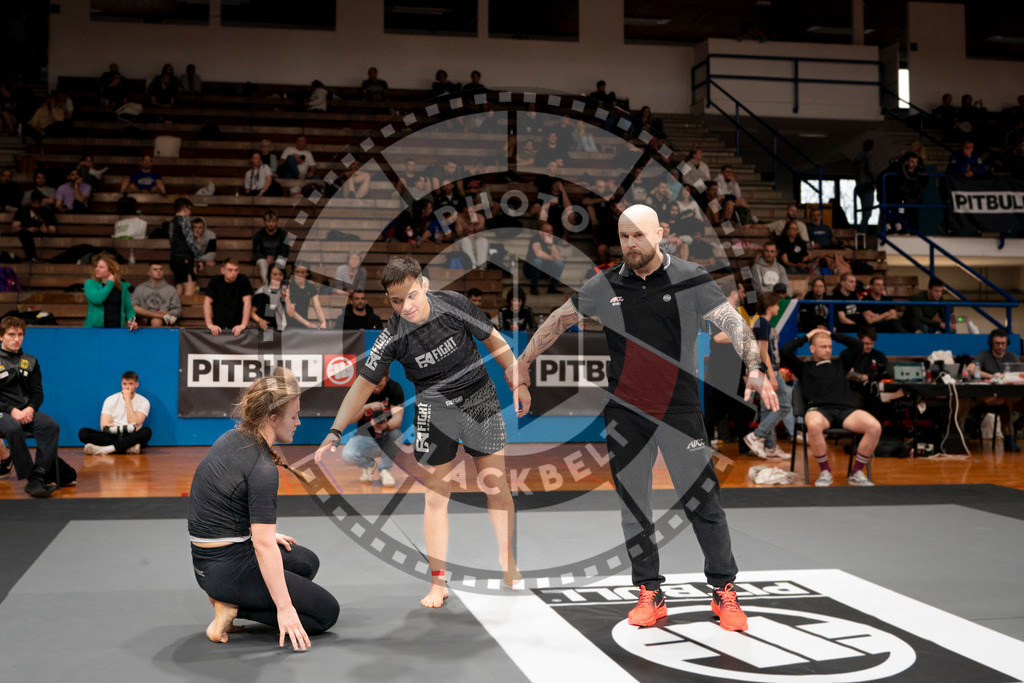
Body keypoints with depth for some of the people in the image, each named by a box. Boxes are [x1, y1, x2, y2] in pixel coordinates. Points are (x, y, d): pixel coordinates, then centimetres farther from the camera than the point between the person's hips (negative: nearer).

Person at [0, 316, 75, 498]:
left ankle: (38, 477, -35)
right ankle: (30, 476, -34)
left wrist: (30, 408, -9)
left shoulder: (30, 362, 17)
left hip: (27, 411, 3)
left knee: (51, 426, -29)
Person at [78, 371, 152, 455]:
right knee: (83, 432, -22)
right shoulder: (110, 400, 6)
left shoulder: (143, 402, 1)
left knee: (146, 431, -34)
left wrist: (128, 400, -11)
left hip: (131, 438, -2)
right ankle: (128, 448, -34)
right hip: (111, 437, 2)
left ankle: (105, 449, -41)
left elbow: (134, 424, -13)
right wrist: (127, 428, -14)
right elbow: (104, 426, -3)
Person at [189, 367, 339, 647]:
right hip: (229, 569, -9)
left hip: (207, 561, 9)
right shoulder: (262, 469, -23)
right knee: (327, 613, 0)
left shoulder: (232, 438, 4)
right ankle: (233, 607, -6)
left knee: (307, 561, 29)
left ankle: (230, 600, 11)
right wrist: (284, 608, -22)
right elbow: (264, 546, -26)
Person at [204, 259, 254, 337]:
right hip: (218, 327, 1)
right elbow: (207, 302, -2)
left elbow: (247, 302, -7)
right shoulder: (215, 280, 2)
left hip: (237, 328, -1)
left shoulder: (243, 280, -1)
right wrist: (209, 324, -14)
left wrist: (243, 325, -18)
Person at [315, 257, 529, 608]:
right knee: (436, 496, -2)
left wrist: (518, 384, 3)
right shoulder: (393, 336, -17)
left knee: (496, 485, 7)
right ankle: (438, 583, 10)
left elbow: (493, 340, -2)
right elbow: (364, 383, -13)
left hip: (479, 396, 1)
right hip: (434, 407, -1)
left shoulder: (453, 304, -17)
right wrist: (335, 431, -22)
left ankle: (507, 563, 28)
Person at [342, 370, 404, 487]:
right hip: (365, 437, 0)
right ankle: (370, 465, 7)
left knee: (396, 432, -35)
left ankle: (385, 470, -10)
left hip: (386, 439, 0)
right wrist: (367, 407, -32)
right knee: (348, 455, -31)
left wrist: (386, 426, -44)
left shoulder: (395, 388, -10)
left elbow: (398, 418, -21)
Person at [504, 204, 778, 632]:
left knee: (703, 503, -2)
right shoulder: (605, 286, 6)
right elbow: (559, 320, 17)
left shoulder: (690, 280, -2)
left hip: (680, 411, -2)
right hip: (625, 414, 3)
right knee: (633, 507, 6)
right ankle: (650, 594, 18)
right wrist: (522, 362, 19)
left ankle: (724, 591, 13)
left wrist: (755, 368, -22)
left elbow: (733, 324, -7)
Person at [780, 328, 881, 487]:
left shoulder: (840, 366, 33)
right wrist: (806, 337, 24)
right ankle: (825, 472, -21)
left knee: (875, 427, -28)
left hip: (845, 410, 3)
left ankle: (856, 473, -14)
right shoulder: (804, 368, 24)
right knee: (813, 425, -42)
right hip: (818, 409, -3)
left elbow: (858, 346, 34)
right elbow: (784, 351, 13)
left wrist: (833, 335, 33)